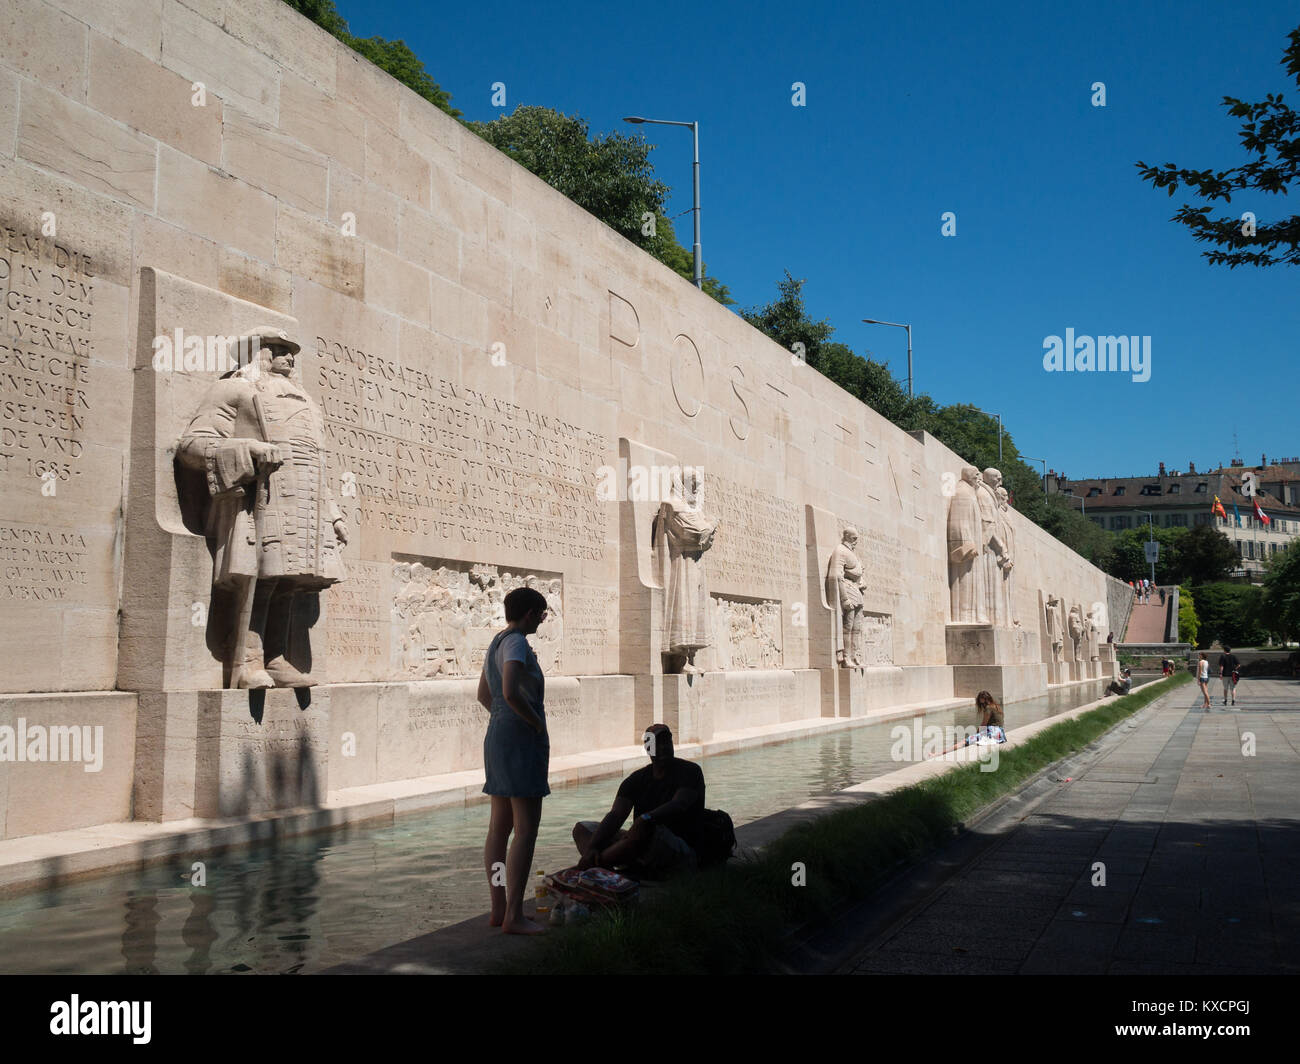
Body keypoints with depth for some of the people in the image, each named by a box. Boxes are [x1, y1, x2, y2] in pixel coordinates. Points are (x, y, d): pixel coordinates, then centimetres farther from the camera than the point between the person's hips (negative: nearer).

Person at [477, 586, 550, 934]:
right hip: (522, 740, -10)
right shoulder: (516, 642, -14)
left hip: (497, 736, 10)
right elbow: (511, 693, -28)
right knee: (526, 830, -6)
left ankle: (498, 909, 17)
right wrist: (536, 722, -14)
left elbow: (483, 694, 25)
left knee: (499, 827, 11)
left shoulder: (496, 642, 16)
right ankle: (513, 915, -4)